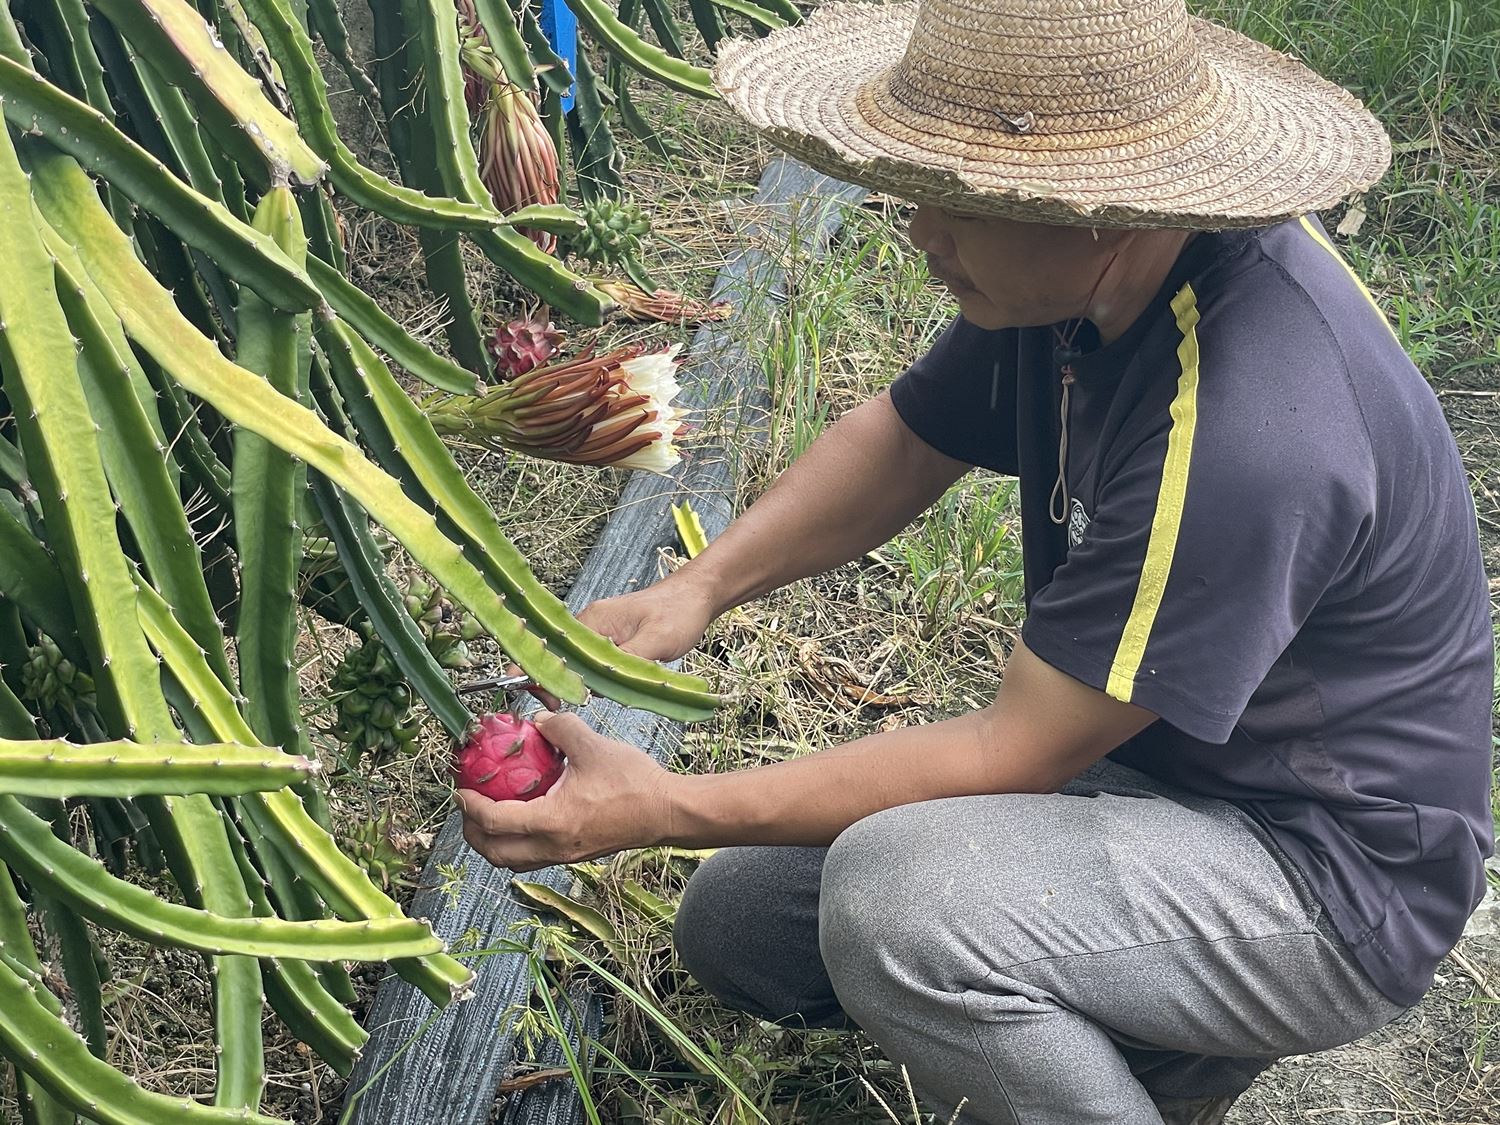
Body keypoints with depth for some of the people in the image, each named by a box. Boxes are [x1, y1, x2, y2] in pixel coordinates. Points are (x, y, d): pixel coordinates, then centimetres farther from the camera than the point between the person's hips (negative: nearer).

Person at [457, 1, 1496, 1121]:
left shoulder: (1247, 433, -35)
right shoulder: (1077, 274, -9)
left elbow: (1010, 753, -29)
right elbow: (905, 440, 5)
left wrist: (663, 809, -25)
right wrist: (697, 588, -10)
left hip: (1325, 875, -8)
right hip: (1128, 763, 8)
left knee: (895, 896, -35)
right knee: (737, 920, 6)